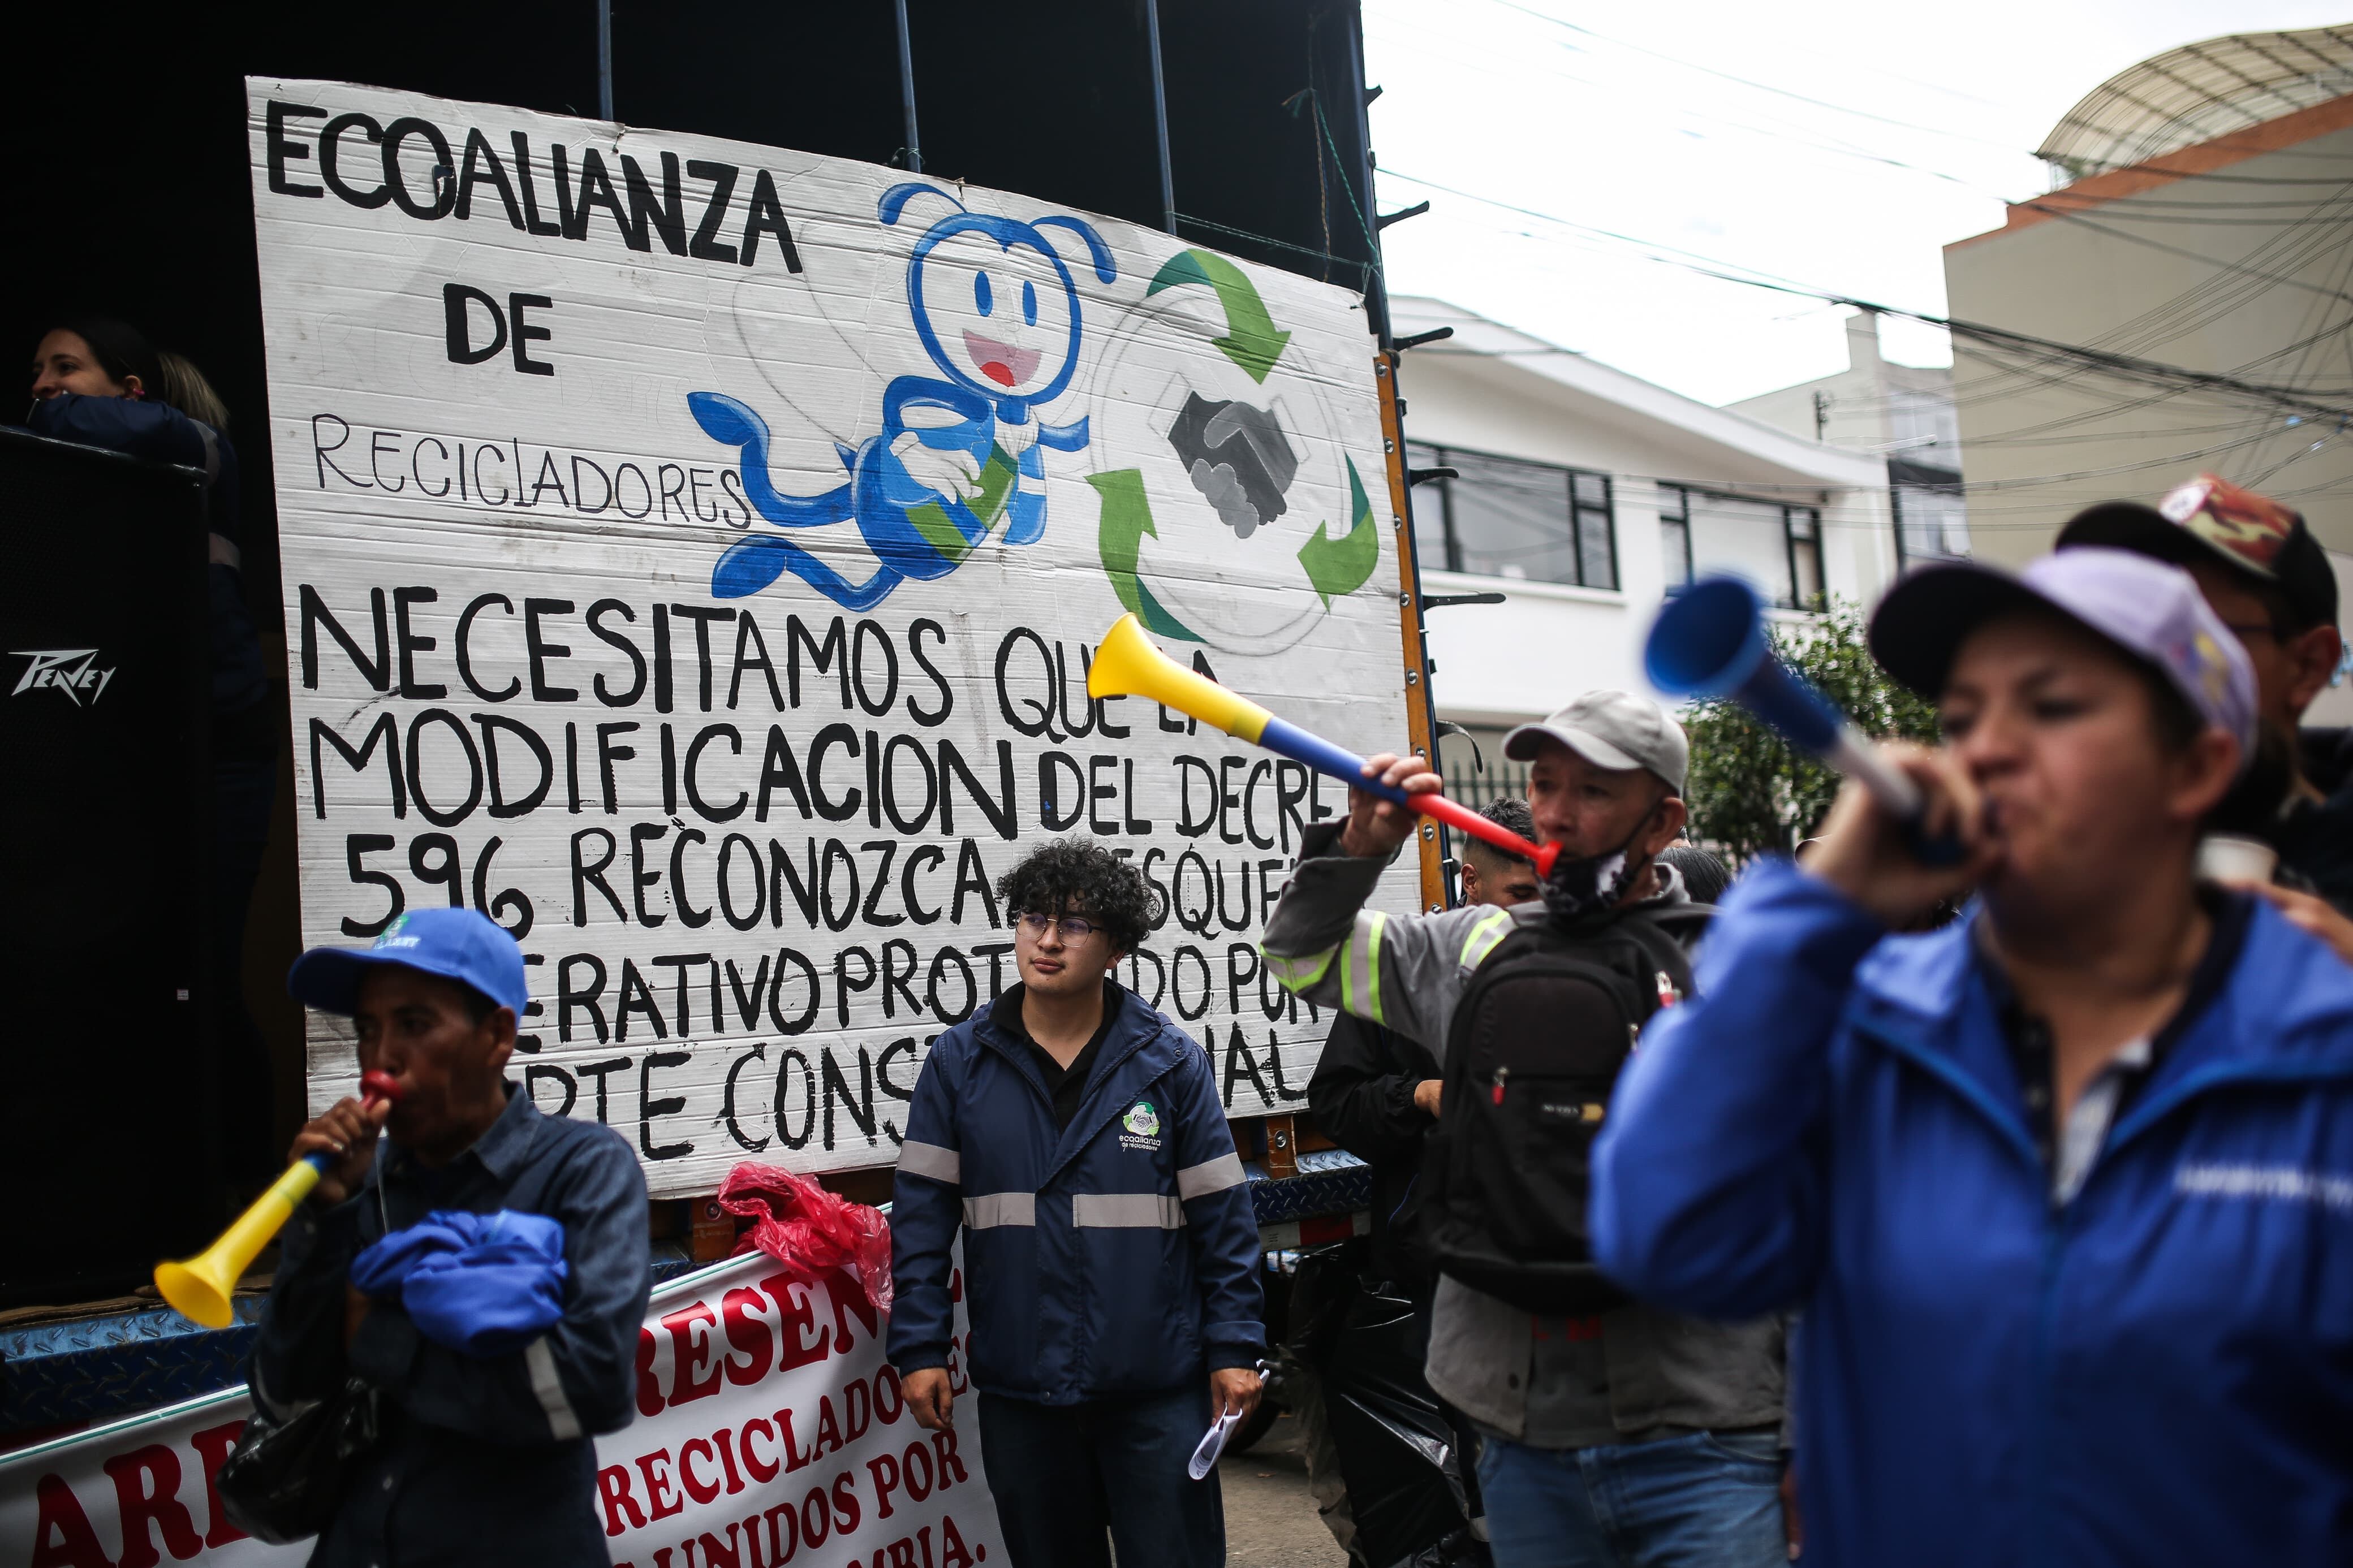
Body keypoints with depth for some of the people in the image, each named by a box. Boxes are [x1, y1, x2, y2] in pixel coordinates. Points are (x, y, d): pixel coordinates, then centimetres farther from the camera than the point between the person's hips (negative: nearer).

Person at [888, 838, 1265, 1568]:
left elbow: (1222, 1215, 1)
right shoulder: (959, 1062, 1)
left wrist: (1235, 1347, -3)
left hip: (1158, 1385, -1)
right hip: (1018, 1389, 2)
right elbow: (921, 1214, 2)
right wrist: (919, 1347, -3)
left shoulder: (1172, 1061, -1)